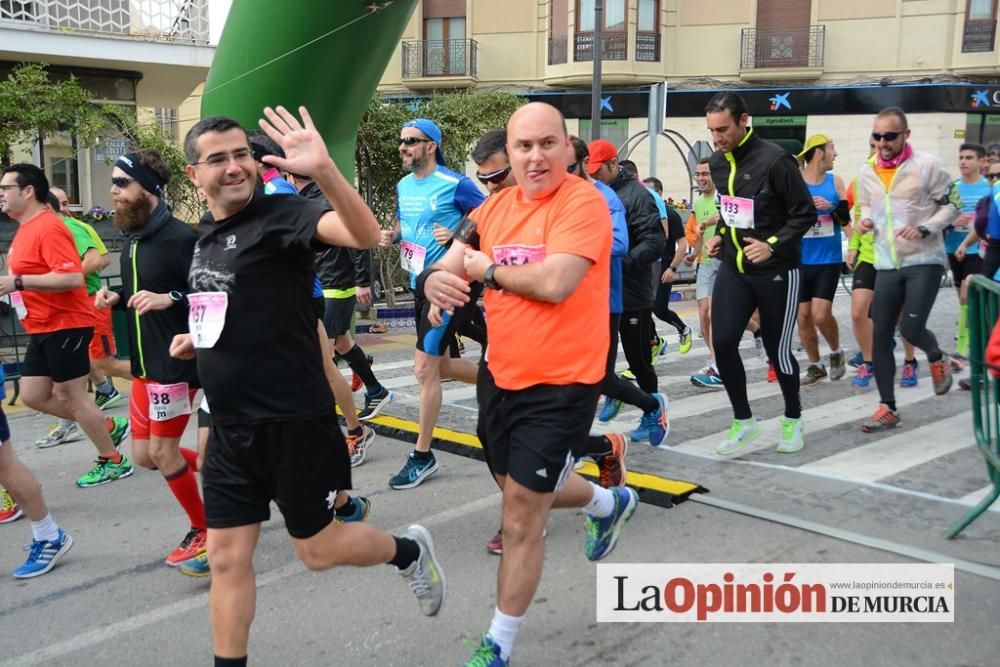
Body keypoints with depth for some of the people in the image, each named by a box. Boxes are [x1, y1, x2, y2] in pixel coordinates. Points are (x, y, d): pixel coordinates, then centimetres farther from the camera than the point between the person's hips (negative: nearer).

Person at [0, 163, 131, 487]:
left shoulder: (48, 228, -18)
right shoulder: (26, 228, 12)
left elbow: (73, 277, -29)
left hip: (65, 326, -10)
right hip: (43, 328, 10)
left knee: (72, 397, 0)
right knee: (33, 395, 12)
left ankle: (112, 461, 15)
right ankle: (109, 427, 23)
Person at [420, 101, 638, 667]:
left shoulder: (584, 202, -16)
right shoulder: (495, 207, 5)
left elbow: (554, 282, -30)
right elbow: (449, 265, 4)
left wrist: (486, 268, -14)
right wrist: (436, 279, -21)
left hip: (561, 385, -8)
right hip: (501, 375, 8)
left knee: (521, 519, -1)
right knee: (521, 487, 26)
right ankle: (610, 503, 56)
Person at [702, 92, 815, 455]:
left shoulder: (774, 160, -17)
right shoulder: (718, 162, 5)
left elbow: (805, 213, -13)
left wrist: (773, 245, -22)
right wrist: (720, 235, 5)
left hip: (776, 272, -5)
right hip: (732, 269, 6)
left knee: (777, 349, 5)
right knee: (723, 343, -5)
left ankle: (792, 419, 29)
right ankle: (743, 420, 13)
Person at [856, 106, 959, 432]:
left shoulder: (927, 165, -9)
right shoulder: (866, 172, 5)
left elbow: (952, 205, -3)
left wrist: (925, 229, -18)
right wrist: (866, 220, -2)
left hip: (924, 262, -5)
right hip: (887, 265, 5)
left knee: (911, 328, -14)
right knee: (880, 336, 1)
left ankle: (937, 359, 24)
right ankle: (887, 408, 11)